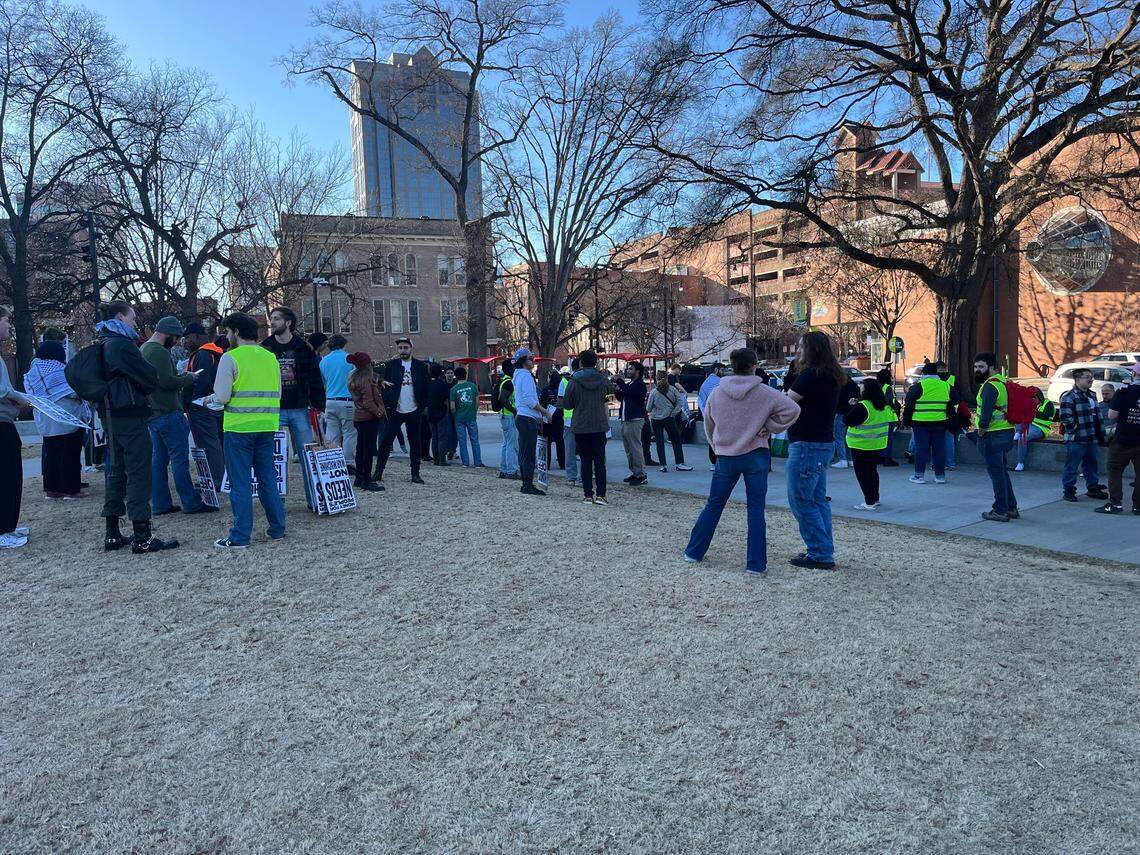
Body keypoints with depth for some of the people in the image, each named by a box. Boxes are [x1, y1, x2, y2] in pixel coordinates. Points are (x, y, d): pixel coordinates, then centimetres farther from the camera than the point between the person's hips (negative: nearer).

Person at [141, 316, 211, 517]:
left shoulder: (143, 348, 16)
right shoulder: (159, 352, -16)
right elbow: (167, 381, -23)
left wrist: (181, 377, 11)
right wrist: (189, 378, -9)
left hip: (153, 413, 10)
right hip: (168, 413, -10)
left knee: (158, 459, 11)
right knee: (180, 459, -5)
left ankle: (160, 504, 14)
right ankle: (191, 503, -1)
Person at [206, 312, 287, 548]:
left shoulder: (230, 358, -8)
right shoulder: (271, 357, 8)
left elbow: (222, 396, -12)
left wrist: (211, 398, 9)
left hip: (239, 426, -5)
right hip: (267, 426, 5)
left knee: (240, 483, 1)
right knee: (268, 479, 14)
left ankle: (240, 537, 6)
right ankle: (277, 529, 20)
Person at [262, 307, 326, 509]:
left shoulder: (304, 348, 4)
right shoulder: (264, 349, 4)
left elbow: (315, 380, 4)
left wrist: (319, 407, -3)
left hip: (300, 409, 0)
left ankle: (314, 500, 7)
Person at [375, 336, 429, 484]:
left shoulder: (420, 365, 4)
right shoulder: (390, 365, 4)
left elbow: (425, 388, 5)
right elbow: (383, 386, 4)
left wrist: (423, 406, -4)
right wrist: (387, 405, -6)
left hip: (414, 411, 0)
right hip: (395, 411, 0)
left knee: (415, 443, 6)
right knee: (386, 441, -1)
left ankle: (415, 474, 13)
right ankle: (378, 472, 7)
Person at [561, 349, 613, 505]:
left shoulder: (574, 381, -7)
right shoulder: (603, 379, -1)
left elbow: (566, 404, -1)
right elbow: (612, 389, 21)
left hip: (581, 427, -1)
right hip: (599, 426, 1)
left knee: (586, 461, 5)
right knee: (600, 461, 6)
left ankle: (588, 495, 5)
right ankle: (600, 495, 2)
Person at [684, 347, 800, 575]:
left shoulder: (717, 393, 0)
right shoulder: (764, 392, -8)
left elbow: (708, 424, 11)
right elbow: (792, 409, -12)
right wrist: (769, 427, -5)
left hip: (725, 458, 2)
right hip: (756, 456, -2)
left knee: (713, 505, 15)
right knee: (756, 509, 4)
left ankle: (693, 552, 24)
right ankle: (756, 564, 7)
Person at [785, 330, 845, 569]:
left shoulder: (811, 375, -17)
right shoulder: (831, 376, 14)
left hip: (807, 445, -10)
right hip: (823, 443, 10)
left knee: (800, 500, -4)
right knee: (818, 500, 15)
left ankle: (820, 554, -1)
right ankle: (825, 552, 21)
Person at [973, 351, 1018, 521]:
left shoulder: (990, 385, -18)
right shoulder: (1002, 381, 14)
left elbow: (986, 411, -30)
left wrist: (982, 428, -19)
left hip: (993, 435, -10)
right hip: (1006, 432, 10)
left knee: (996, 472, -2)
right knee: (1002, 471, 20)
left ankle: (1001, 511, 5)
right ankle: (1011, 507, 27)